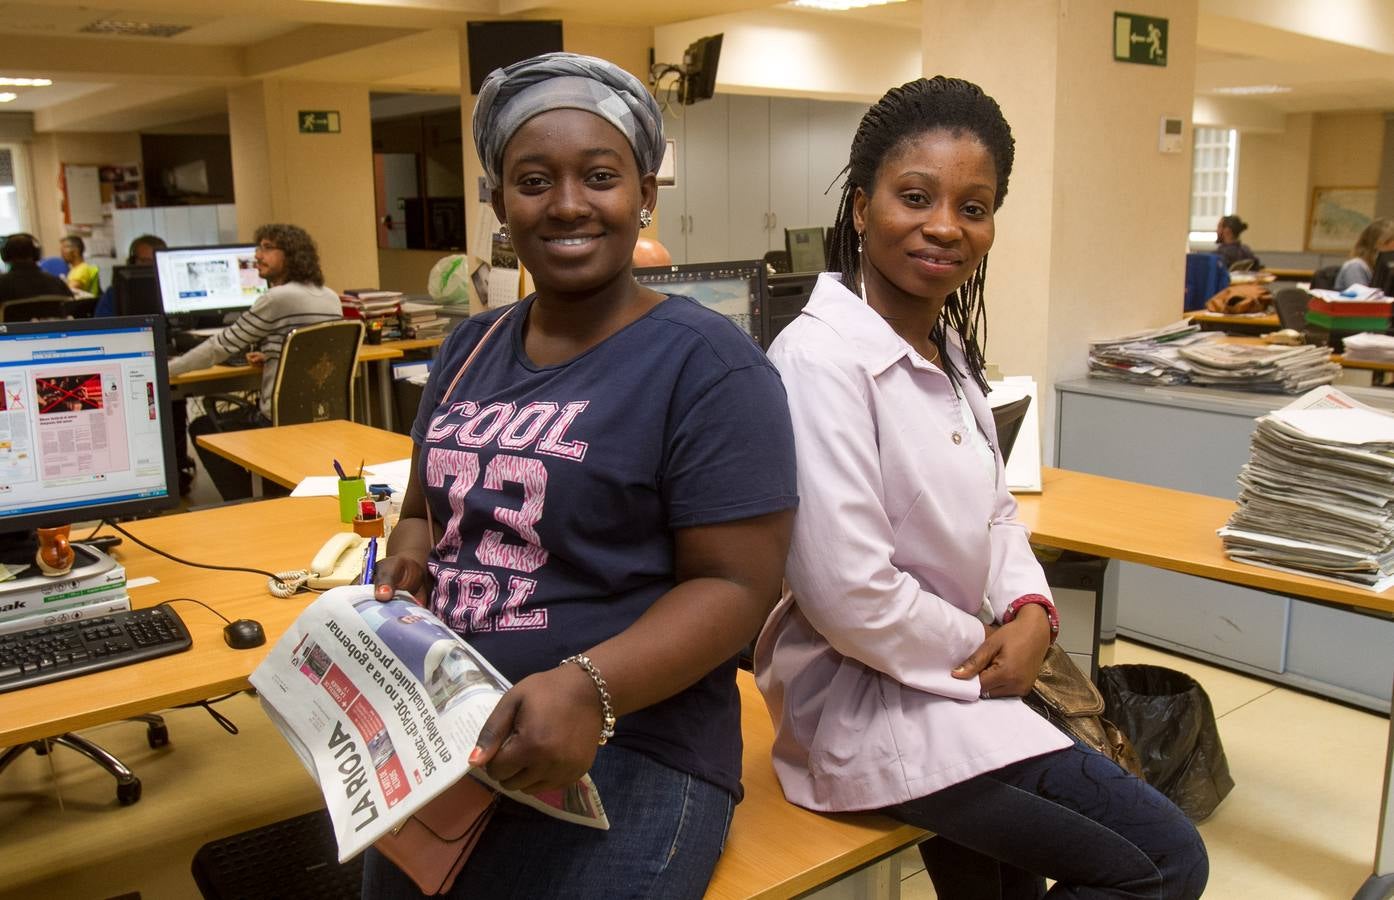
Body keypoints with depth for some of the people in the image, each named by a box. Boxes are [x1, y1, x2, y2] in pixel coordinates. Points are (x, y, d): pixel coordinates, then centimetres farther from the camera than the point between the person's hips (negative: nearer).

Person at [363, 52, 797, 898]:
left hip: (628, 753, -6)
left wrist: (588, 688, -30)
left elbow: (737, 584, -17)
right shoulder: (470, 349, 9)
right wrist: (411, 547, -4)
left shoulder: (705, 362, -13)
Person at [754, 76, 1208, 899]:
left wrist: (1031, 611, -5)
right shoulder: (822, 359, -22)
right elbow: (850, 598, -25)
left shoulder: (949, 350, 6)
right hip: (871, 706, -8)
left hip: (954, 677, 8)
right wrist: (986, 651, -11)